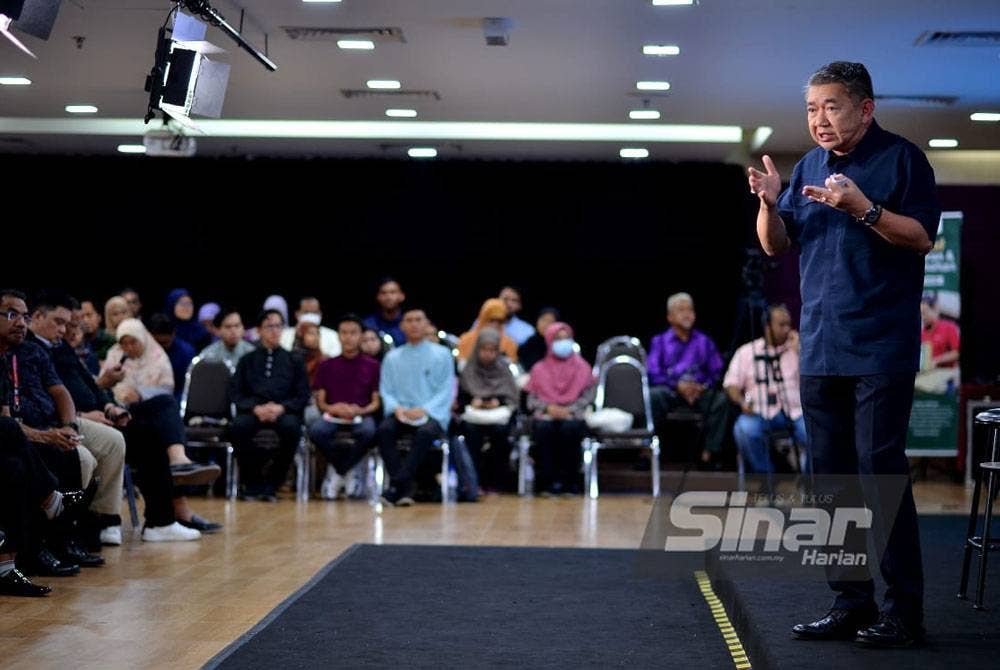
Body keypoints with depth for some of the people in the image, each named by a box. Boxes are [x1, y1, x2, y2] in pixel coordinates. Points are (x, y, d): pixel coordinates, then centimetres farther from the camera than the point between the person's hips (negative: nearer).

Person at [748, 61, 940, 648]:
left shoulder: (902, 158, -3)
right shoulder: (809, 166, 15)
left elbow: (922, 237, -11)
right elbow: (776, 246, 14)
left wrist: (863, 208, -23)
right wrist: (770, 203, -5)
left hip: (881, 350, -7)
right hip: (820, 350, 7)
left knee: (880, 470, -8)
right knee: (832, 478, 8)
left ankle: (904, 610, -2)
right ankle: (852, 603, 16)